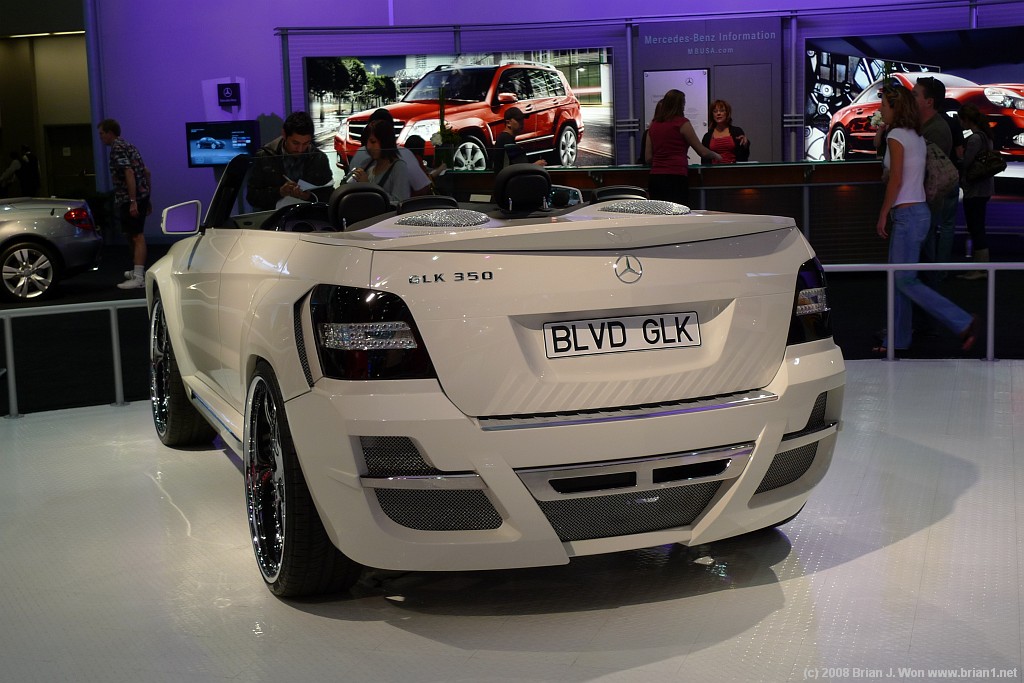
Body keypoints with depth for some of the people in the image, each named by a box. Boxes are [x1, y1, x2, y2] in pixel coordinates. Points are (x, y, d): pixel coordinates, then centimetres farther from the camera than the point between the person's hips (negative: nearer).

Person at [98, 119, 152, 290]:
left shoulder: (117, 148, -11)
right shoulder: (128, 146, 19)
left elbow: (129, 173, -23)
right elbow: (146, 172, 21)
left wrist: (133, 201, -27)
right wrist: (147, 198, 24)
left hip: (129, 199, -10)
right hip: (142, 196, 10)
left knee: (137, 236, -13)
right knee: (133, 235, 20)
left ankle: (139, 278, -17)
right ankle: (136, 271, 32)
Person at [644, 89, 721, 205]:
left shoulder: (653, 125, 13)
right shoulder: (682, 123, -2)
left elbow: (648, 158, 13)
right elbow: (702, 151, 5)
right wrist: (716, 156, 24)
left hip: (655, 178, 6)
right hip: (676, 177, -6)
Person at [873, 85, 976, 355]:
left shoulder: (896, 136, -12)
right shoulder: (916, 137, 14)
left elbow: (895, 180, -16)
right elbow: (915, 178, 15)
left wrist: (883, 216, -10)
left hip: (908, 214, -10)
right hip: (917, 210, 10)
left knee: (905, 280, -6)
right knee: (897, 279, 12)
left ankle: (963, 323, -5)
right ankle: (898, 340, 16)